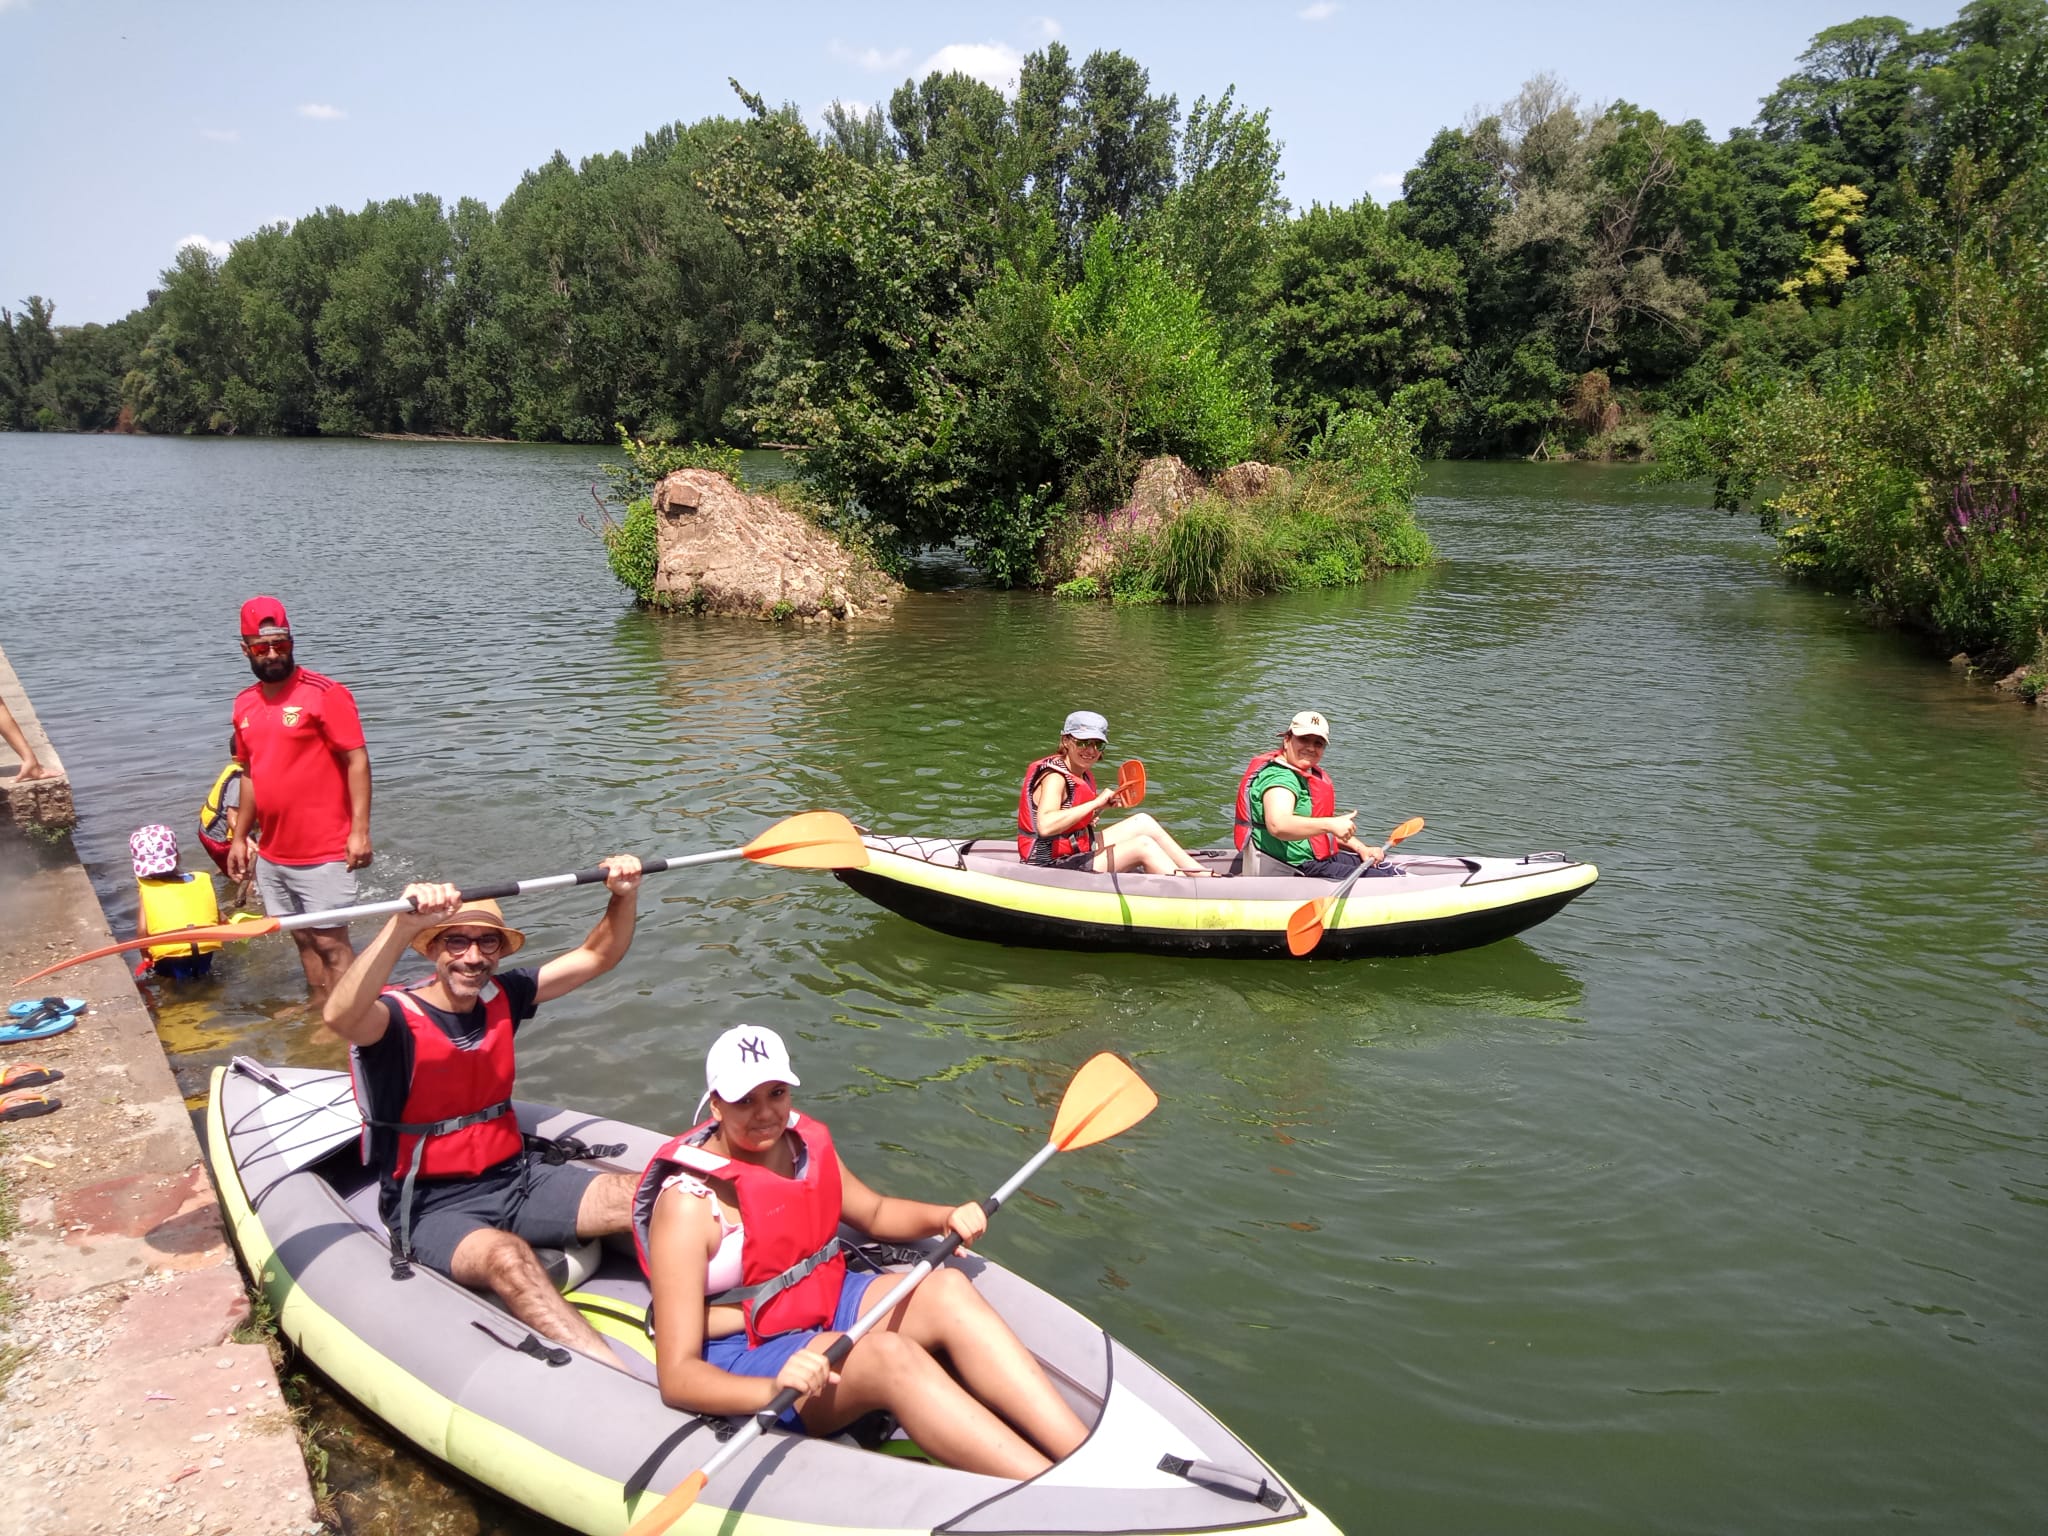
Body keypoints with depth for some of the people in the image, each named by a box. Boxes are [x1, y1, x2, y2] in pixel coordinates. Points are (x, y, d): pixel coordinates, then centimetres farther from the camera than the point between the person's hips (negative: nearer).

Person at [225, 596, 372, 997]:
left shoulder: (324, 693, -11)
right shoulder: (245, 703, 10)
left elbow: (357, 760, -14)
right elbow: (251, 775, 19)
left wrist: (360, 830, -19)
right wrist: (239, 837, 19)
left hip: (323, 854, -7)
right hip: (271, 855, 7)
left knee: (330, 941, -3)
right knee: (303, 939, 16)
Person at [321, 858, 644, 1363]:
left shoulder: (501, 998, 4)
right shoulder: (397, 1016, -14)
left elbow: (597, 956, 8)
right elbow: (339, 1016, -39)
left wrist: (624, 896, -11)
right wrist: (404, 926, -52)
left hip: (516, 1177, 7)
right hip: (433, 1206, -7)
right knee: (507, 1255, -38)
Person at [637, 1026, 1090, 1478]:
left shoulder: (805, 1143, -1)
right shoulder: (689, 1203, -21)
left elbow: (874, 1213, 19)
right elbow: (676, 1376, -24)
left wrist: (944, 1217, -1)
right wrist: (773, 1388, -42)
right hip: (740, 1363, -7)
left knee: (946, 1290, -19)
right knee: (889, 1355, -33)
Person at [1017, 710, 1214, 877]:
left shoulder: (1083, 775, 8)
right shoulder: (1054, 777, -21)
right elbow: (1045, 826, -39)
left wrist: (1097, 810, 1)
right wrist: (1096, 802, -34)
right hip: (1053, 869, -10)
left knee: (1143, 822, 7)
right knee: (1144, 846, -14)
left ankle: (1205, 876, 9)